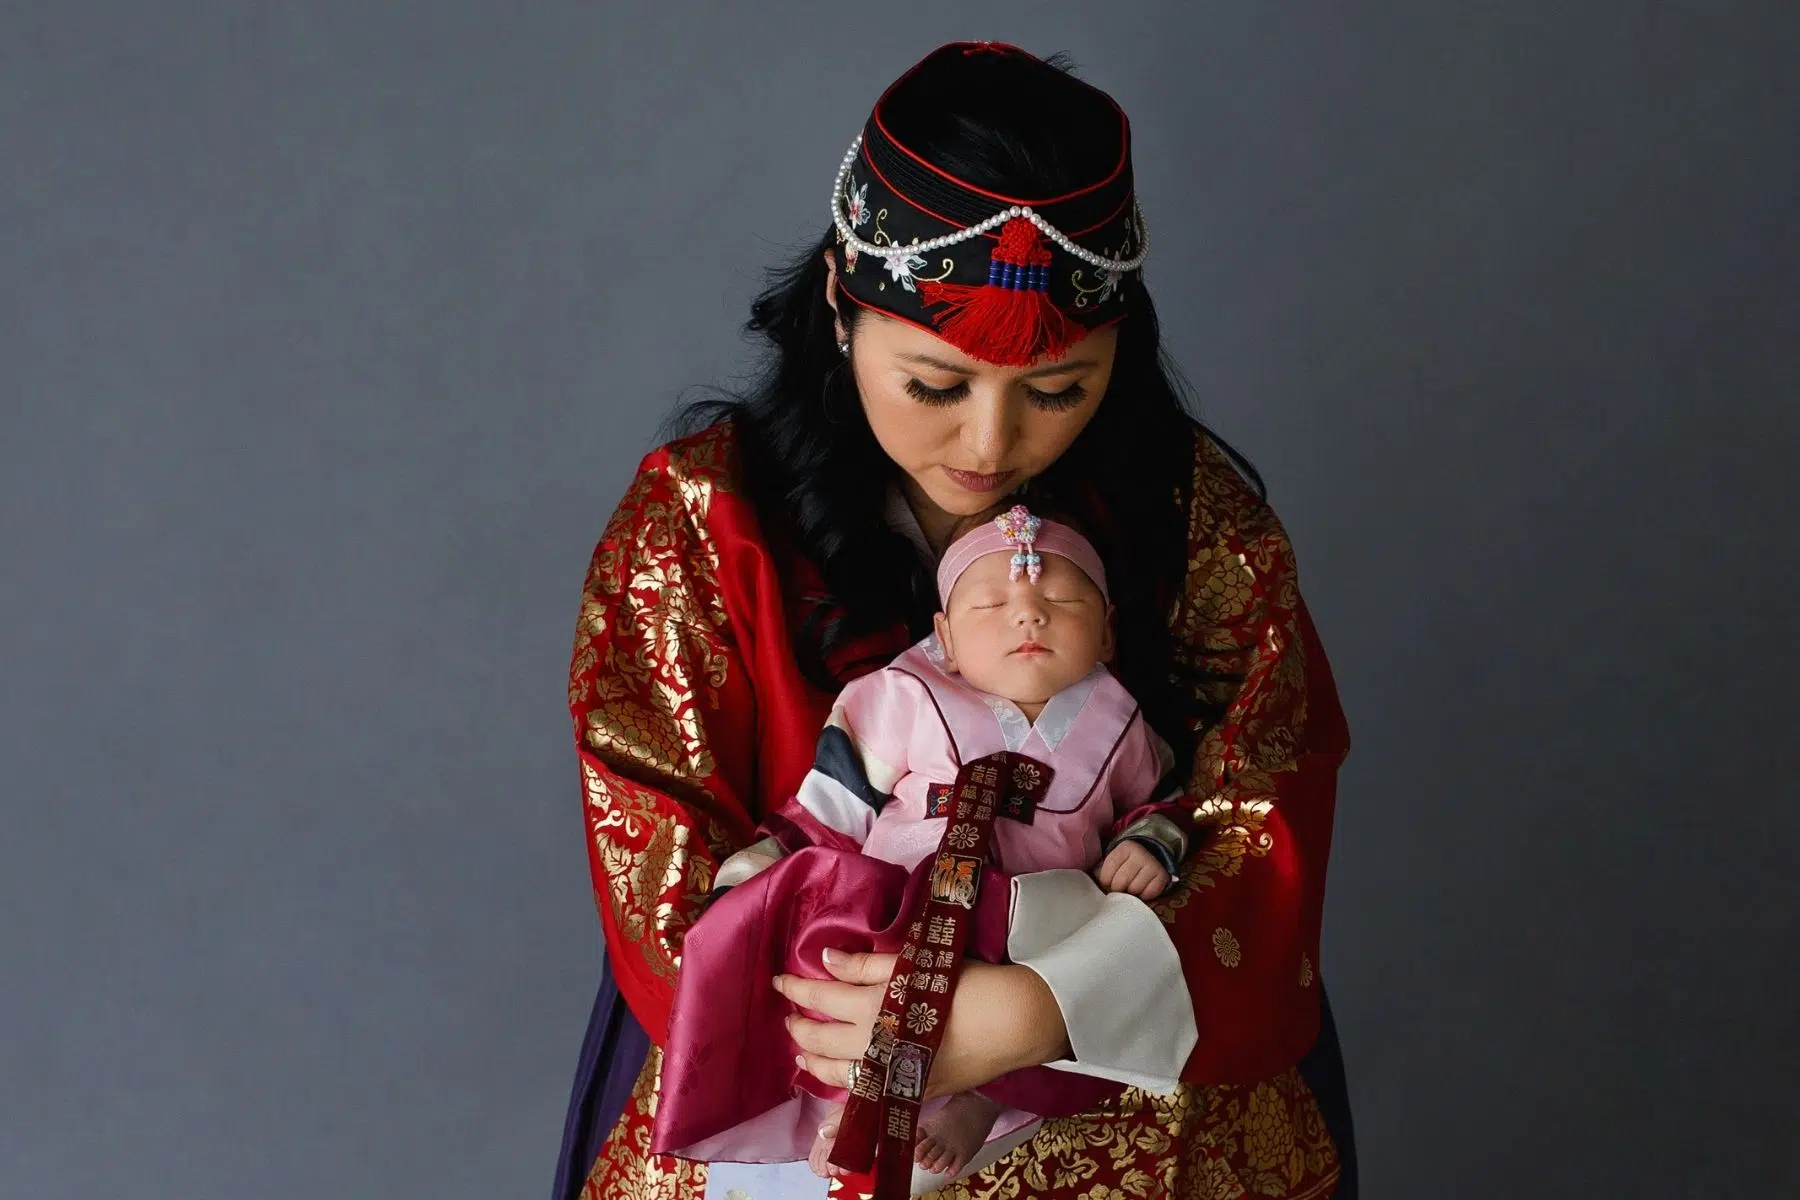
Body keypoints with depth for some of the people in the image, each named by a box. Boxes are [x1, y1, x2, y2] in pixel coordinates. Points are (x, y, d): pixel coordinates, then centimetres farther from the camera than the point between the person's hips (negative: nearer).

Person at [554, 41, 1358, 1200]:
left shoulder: (1199, 519, -5)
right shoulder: (702, 519, -7)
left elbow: (1262, 848, -8)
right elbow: (659, 862, -6)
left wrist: (1016, 1016, -24)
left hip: (1134, 1067, 2)